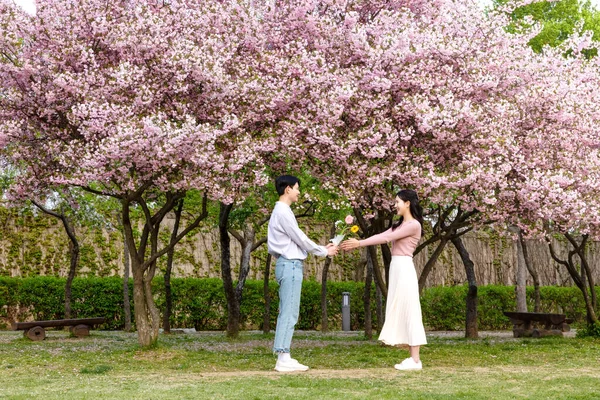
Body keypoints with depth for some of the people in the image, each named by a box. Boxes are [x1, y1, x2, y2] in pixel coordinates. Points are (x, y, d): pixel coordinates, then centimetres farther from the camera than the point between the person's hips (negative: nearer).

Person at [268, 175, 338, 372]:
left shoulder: (281, 211, 18)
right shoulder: (283, 212, -13)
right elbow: (301, 239, -12)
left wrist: (322, 247, 18)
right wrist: (324, 251, 0)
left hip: (288, 265, 11)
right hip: (290, 265, -11)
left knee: (286, 313, 9)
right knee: (289, 313, -11)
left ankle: (283, 357, 11)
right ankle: (283, 359, -12)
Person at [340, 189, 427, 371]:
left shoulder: (414, 225, -10)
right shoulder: (400, 225, 20)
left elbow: (387, 238, -14)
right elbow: (381, 236, 14)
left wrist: (359, 243, -13)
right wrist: (357, 243, 3)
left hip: (404, 269, -10)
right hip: (396, 269, 10)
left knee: (409, 312, -8)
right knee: (401, 313, 7)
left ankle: (415, 360, -7)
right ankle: (412, 358, 8)